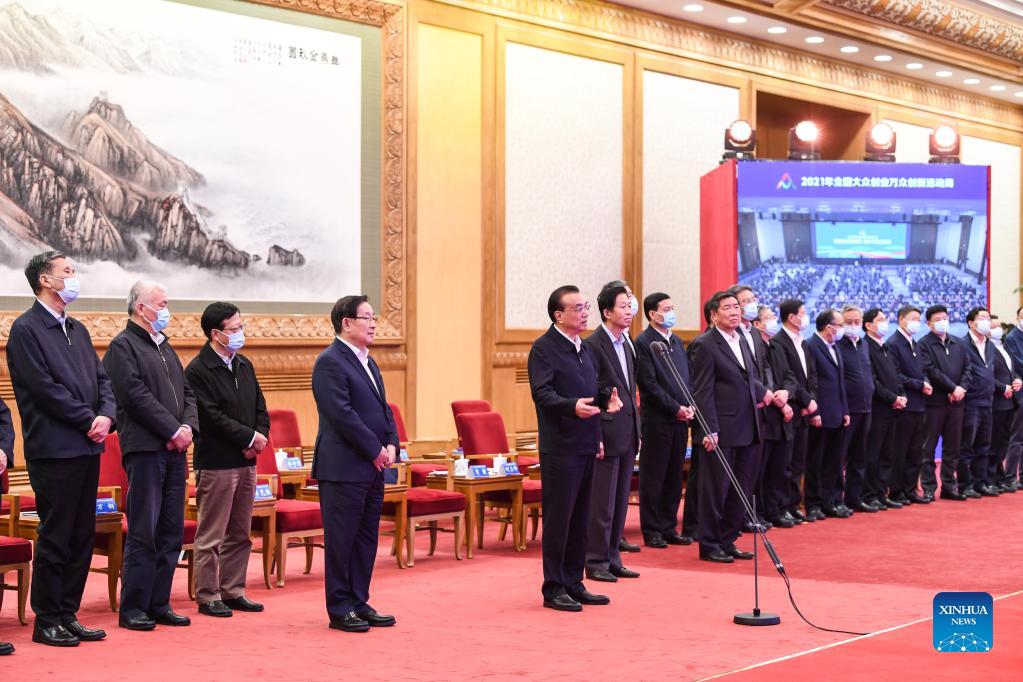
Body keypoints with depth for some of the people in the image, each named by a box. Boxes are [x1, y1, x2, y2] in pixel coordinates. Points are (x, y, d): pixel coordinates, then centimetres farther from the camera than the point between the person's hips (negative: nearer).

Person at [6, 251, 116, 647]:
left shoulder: (77, 330, 17)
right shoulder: (26, 330, -8)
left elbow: (102, 378, 14)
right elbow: (45, 388, -15)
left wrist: (106, 415, -4)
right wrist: (89, 420, -12)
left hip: (87, 448, 8)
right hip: (54, 449, -8)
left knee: (82, 537, 10)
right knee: (55, 537, -2)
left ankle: (68, 615, 18)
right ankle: (46, 621, 7)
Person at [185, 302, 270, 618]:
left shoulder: (244, 365, 13)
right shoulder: (197, 371, -12)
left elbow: (260, 408, 14)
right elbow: (212, 417, -18)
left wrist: (260, 439, -4)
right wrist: (250, 437, -14)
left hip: (246, 462, 8)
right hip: (216, 464, -8)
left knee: (240, 534, 13)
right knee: (211, 536, -1)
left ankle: (233, 592, 21)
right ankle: (207, 596, 7)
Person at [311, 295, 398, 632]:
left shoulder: (368, 362, 17)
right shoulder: (330, 362, -12)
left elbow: (383, 408, 18)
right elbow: (343, 414, -19)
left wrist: (391, 444, 2)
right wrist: (375, 450, -15)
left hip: (372, 466, 9)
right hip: (344, 467, -9)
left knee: (366, 538, 11)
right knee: (341, 538, -1)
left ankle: (359, 603, 19)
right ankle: (340, 610, 6)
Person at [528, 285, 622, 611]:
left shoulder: (585, 348, 18)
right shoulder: (544, 348, -9)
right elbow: (542, 393, -18)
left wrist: (607, 397, 5)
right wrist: (573, 406, -33)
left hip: (585, 446, 8)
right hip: (560, 447, -8)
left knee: (580, 518, 12)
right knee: (558, 518, -4)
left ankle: (574, 584, 20)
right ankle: (553, 589, 3)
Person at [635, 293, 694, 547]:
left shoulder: (676, 341, 16)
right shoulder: (643, 342, -8)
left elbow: (688, 377, 15)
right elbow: (649, 384, -14)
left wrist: (690, 406, -2)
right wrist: (676, 408, -15)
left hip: (680, 419, 7)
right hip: (657, 420, -7)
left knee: (674, 477, 10)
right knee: (653, 478, 1)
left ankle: (669, 528, 18)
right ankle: (652, 532, 8)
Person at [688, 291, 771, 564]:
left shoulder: (742, 341, 14)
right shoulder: (705, 345, -10)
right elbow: (702, 392, -14)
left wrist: (762, 392, 9)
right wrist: (710, 431, -18)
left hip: (748, 430, 8)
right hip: (723, 432, -8)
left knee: (741, 490, 12)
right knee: (716, 490, 1)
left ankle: (727, 541, 22)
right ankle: (709, 546, 11)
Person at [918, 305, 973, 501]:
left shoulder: (958, 344, 14)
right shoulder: (924, 344, -5)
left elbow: (968, 369, 9)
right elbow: (931, 371, -14)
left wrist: (961, 388, -8)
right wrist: (953, 388, -15)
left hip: (955, 402, 6)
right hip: (934, 402, -5)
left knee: (952, 447, 9)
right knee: (929, 447, 1)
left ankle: (949, 485, 16)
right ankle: (928, 488, 5)